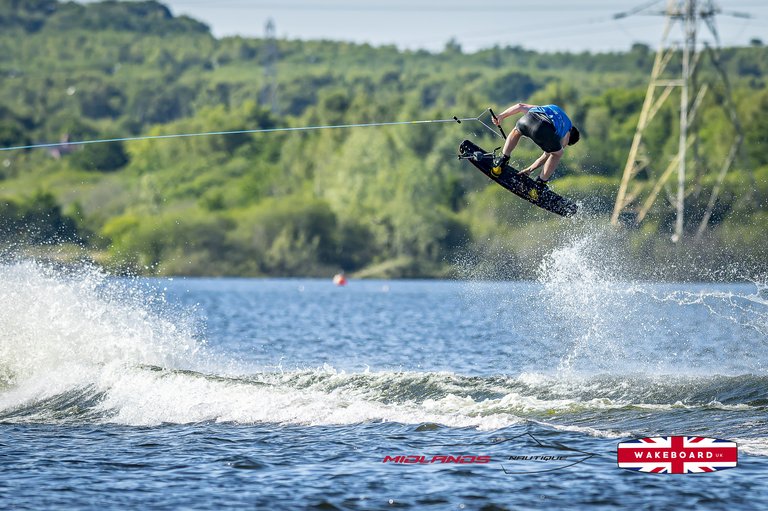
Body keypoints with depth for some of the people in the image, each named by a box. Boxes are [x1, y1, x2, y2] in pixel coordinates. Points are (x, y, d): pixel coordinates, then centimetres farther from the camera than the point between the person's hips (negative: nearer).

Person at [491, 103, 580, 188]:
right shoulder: (566, 135, 34)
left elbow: (520, 106, 33)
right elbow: (548, 155, 37)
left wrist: (501, 116, 34)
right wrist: (529, 169, 45)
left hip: (528, 119, 3)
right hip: (545, 130, -3)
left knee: (516, 131, 40)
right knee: (557, 154, 29)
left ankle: (501, 161, 33)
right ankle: (540, 184, 26)